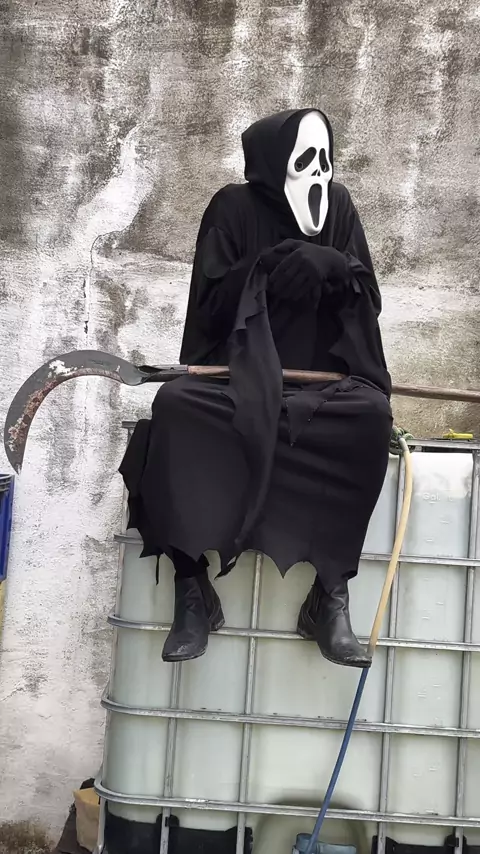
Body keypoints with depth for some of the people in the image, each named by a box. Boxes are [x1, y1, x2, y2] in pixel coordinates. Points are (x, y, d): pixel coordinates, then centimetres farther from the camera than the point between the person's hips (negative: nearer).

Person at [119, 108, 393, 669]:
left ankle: (331, 593, -28)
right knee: (175, 404, -33)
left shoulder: (338, 207, 8)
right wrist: (266, 267, -19)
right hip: (236, 374, -1)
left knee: (370, 413, -33)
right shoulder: (234, 208, 2)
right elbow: (210, 306, -5)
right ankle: (192, 589, -28)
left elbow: (369, 303, 6)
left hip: (320, 378, 1)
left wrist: (332, 266, -15)